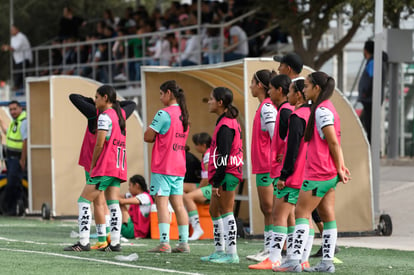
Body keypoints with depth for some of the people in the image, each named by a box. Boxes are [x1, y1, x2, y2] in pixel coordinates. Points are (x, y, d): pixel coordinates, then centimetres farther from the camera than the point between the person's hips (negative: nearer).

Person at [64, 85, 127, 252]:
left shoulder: (105, 116, -9)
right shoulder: (120, 114, 14)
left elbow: (99, 145, -13)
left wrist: (92, 165, -4)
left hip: (105, 167, -8)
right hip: (119, 167, 8)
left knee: (84, 201, -4)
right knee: (113, 204, 5)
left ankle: (83, 242, -11)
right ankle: (115, 243, -3)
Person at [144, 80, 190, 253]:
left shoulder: (164, 114, -12)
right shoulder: (183, 114, 12)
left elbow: (148, 137, -11)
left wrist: (155, 137, 8)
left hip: (163, 167, -7)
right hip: (179, 167, 7)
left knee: (161, 202, -7)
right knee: (178, 204, 8)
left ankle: (164, 243, -13)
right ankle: (184, 242, 7)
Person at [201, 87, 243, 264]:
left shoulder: (225, 126, -16)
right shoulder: (229, 122, 16)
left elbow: (223, 156, -20)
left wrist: (217, 182, -20)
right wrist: (215, 180, 21)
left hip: (227, 175, -11)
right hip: (226, 175, 11)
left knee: (226, 212, -8)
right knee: (214, 210, 16)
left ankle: (232, 254, -7)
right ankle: (219, 251, 21)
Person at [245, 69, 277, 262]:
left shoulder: (267, 107, -14)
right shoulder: (264, 106, 16)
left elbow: (276, 136, -19)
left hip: (267, 166, -10)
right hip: (263, 165, 10)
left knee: (269, 209, -9)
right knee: (266, 209, 11)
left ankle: (272, 251, -9)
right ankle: (268, 249, 14)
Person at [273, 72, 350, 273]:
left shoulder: (322, 110, -14)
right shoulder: (325, 108, 17)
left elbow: (333, 142, -17)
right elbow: (334, 142, 18)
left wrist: (339, 169, -11)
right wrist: (341, 166, 15)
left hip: (318, 173, -10)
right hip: (328, 174, 10)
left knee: (301, 212, -9)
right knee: (327, 216, 8)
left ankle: (295, 260, -12)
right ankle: (327, 262, 8)